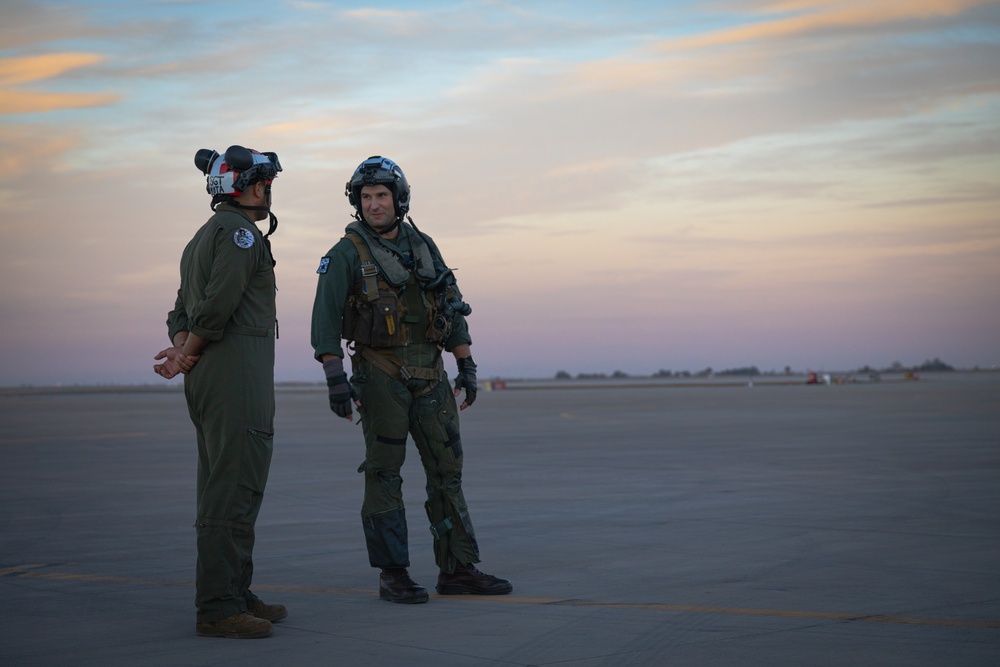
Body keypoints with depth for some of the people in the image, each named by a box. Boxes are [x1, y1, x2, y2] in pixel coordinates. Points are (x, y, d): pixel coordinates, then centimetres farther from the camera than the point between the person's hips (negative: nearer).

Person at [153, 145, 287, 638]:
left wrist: (182, 348, 0)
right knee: (233, 491, -10)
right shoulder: (240, 232, -9)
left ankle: (234, 595, 20)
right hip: (237, 374, -10)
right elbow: (217, 305, -19)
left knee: (223, 490, 13)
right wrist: (187, 357, -6)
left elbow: (182, 313, 19)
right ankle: (218, 608, -10)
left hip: (209, 377, 10)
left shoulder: (205, 236, 23)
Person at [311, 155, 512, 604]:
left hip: (429, 374, 5)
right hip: (381, 376, -5)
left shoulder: (423, 247, 10)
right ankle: (392, 575, 4)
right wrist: (335, 380, -20)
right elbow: (325, 319, -11)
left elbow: (452, 308, 13)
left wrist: (467, 367, 7)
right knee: (384, 473, -2)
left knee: (447, 468, 5)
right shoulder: (346, 255, -5)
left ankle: (457, 570, 10)